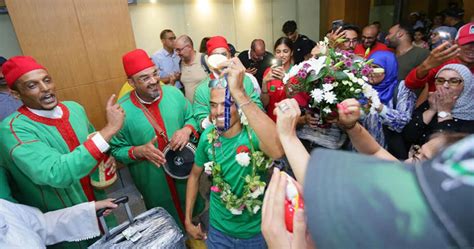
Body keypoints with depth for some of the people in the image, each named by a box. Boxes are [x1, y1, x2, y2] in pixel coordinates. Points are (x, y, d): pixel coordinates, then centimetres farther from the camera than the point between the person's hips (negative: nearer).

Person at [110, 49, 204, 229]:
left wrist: (187, 129, -19)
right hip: (154, 183, -2)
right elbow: (116, 150, -8)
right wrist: (139, 151, -27)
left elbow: (192, 117, 3)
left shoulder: (174, 93, -10)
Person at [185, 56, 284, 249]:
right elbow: (194, 175, 4)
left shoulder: (253, 133, -25)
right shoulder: (208, 136, -12)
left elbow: (277, 151, -50)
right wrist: (188, 220, 4)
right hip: (219, 228, 3)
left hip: (255, 230, -2)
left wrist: (239, 92, -54)